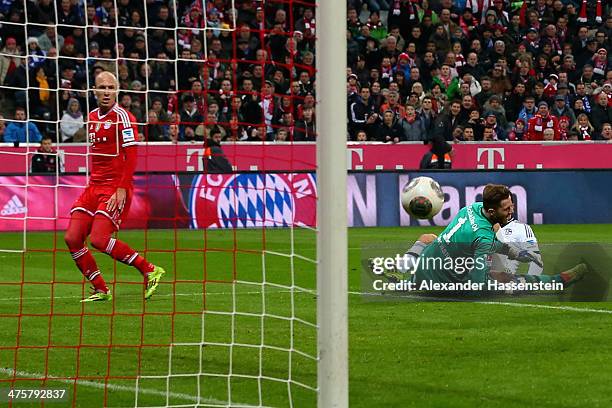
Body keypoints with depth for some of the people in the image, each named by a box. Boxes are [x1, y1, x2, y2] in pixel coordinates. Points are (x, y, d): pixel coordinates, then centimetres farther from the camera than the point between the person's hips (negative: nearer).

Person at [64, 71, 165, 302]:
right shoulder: (92, 117, 14)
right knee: (72, 238, -3)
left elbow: (131, 157, -13)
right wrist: (93, 183, 16)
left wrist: (122, 189, -20)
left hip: (115, 188, -8)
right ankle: (101, 290, 8)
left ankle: (150, 271, -5)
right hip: (93, 187, 8)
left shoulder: (122, 117, -9)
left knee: (99, 240, -19)